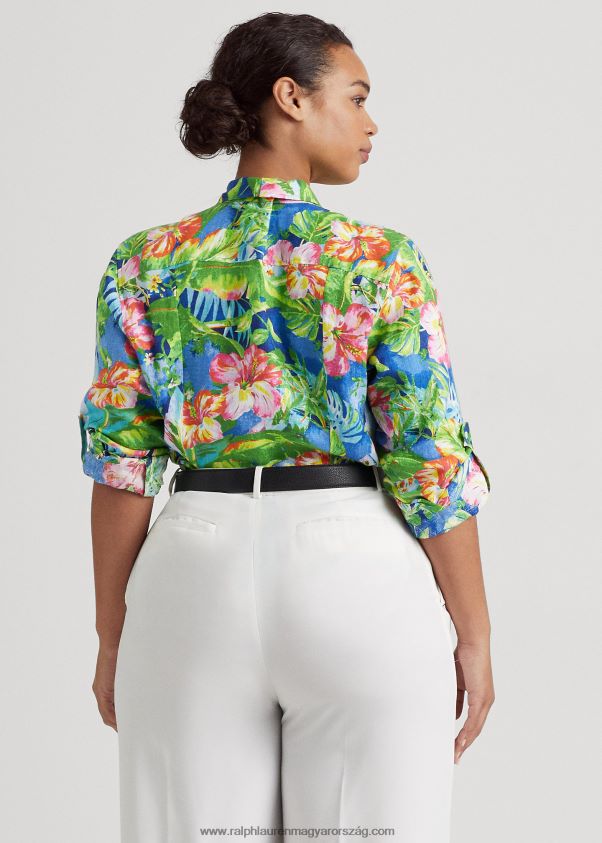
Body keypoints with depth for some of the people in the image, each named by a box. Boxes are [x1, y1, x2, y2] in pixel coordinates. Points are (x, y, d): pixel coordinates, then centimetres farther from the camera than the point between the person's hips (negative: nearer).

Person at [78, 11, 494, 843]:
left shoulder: (147, 265, 2)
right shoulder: (382, 261, -7)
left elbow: (123, 463, 1)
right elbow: (430, 463, -8)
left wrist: (113, 636, 8)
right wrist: (474, 636, 1)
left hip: (197, 578, 3)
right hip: (359, 581, -3)